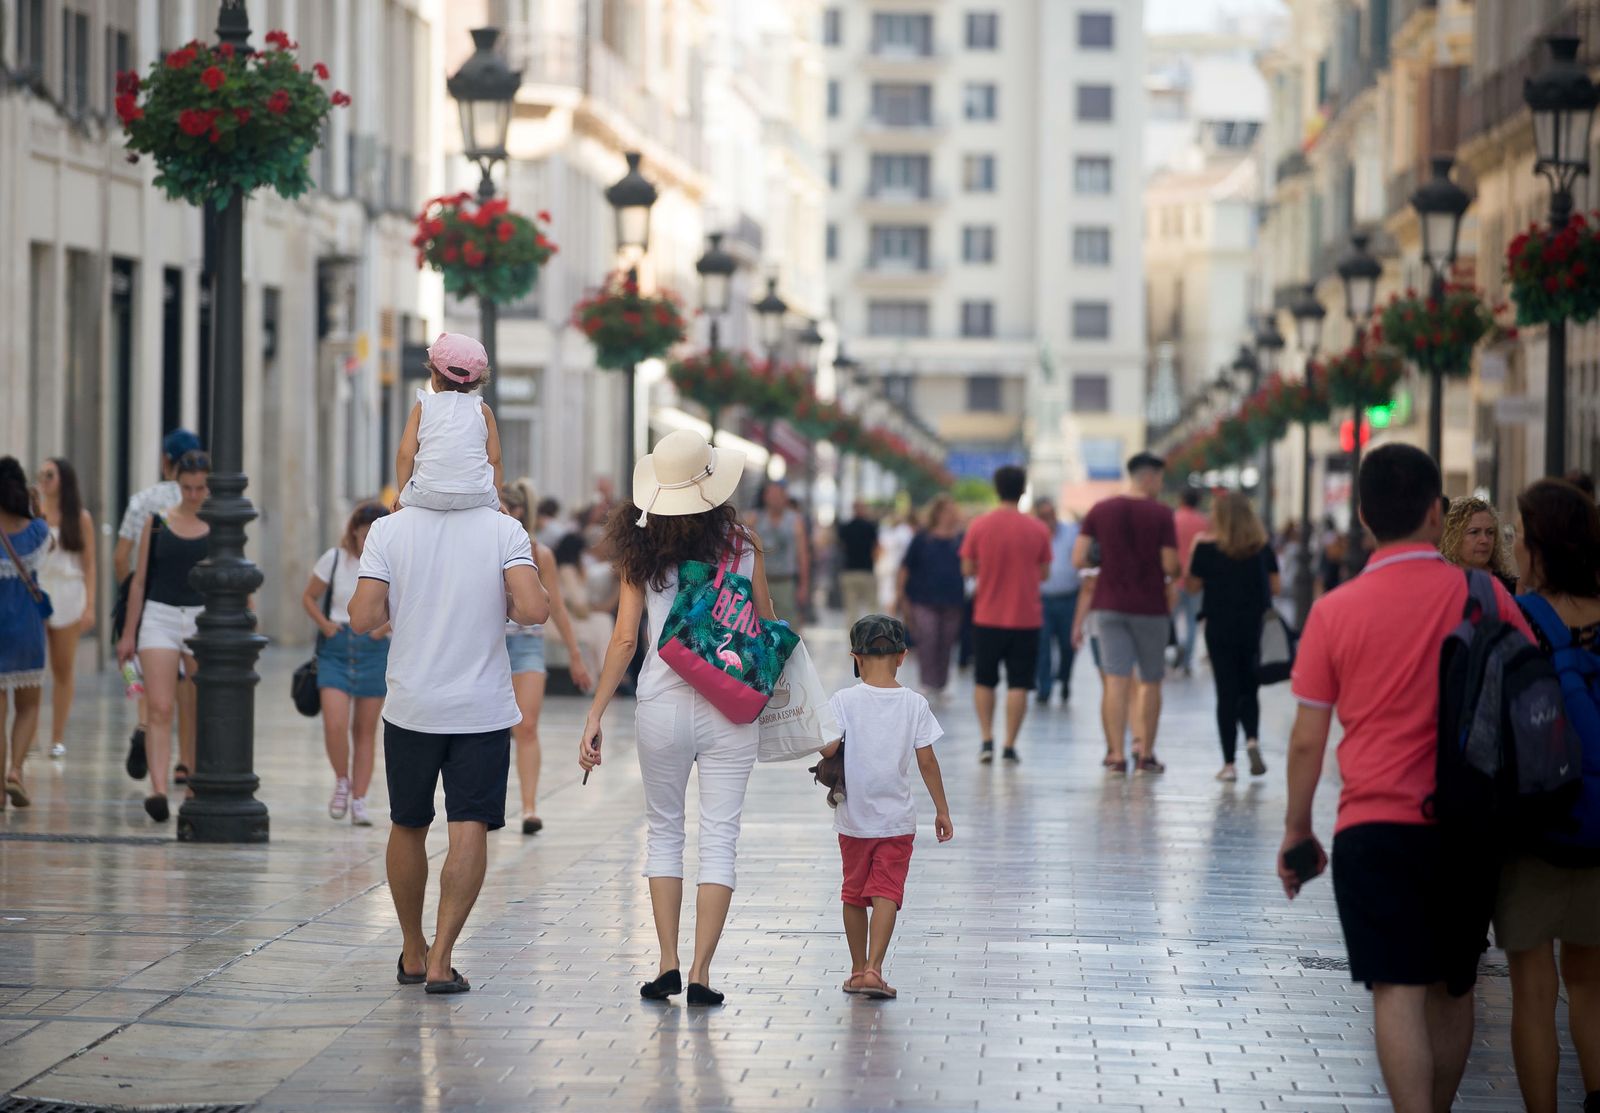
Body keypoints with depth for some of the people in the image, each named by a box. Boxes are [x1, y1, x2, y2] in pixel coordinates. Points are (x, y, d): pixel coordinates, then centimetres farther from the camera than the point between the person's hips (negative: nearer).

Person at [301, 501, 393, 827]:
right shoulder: (334, 559, -2)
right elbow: (309, 597, 8)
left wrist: (387, 626, -9)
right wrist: (324, 623, -8)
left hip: (374, 650, 0)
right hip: (335, 649, 0)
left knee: (365, 731, 5)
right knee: (335, 724, -14)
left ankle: (359, 801, 13)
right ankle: (342, 781, 11)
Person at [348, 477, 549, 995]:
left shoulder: (388, 530, -5)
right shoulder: (504, 530, -7)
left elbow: (363, 618, -10)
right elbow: (535, 609, -17)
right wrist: (502, 607, 4)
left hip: (411, 705, 2)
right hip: (483, 707, -2)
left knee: (408, 827, 17)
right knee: (469, 831, -1)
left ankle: (412, 953, 28)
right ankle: (440, 958, -10)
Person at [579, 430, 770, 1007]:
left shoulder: (642, 549, -2)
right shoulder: (742, 544, -2)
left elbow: (624, 639, -4)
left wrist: (595, 714, -1)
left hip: (662, 708, 1)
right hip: (730, 706, 0)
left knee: (663, 831, 16)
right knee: (719, 839, 3)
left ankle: (668, 962, 10)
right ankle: (700, 971, -4)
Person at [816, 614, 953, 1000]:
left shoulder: (844, 701, -8)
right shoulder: (914, 704, -4)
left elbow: (827, 747, -17)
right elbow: (927, 760, -3)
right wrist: (942, 809, 5)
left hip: (854, 818, 0)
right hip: (897, 819, 0)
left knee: (854, 894, 15)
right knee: (887, 894, -1)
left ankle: (858, 969, 23)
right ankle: (873, 969, -16)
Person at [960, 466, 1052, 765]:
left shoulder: (979, 526, -6)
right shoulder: (1037, 529, -5)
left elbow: (967, 569, -1)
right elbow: (1044, 573, 2)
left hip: (988, 617, 1)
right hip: (1026, 617, 0)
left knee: (984, 681, 14)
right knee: (1018, 684, 3)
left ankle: (987, 740, 7)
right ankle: (1010, 746, -1)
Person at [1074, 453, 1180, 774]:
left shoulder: (1101, 510, 2)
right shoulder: (1161, 515, -8)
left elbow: (1078, 559, -2)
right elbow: (1170, 566, -11)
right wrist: (1173, 580, 11)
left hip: (1110, 604, 2)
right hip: (1150, 606, -2)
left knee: (1116, 681, 0)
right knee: (1151, 682, 11)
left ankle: (1116, 754, -4)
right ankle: (1145, 753, 14)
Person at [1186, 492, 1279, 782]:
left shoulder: (1207, 548, -8)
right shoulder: (1263, 548, -1)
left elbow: (1194, 587, 0)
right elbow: (1274, 587, 4)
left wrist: (1195, 550, 9)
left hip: (1220, 628, -2)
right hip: (1256, 628, 2)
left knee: (1227, 694, 3)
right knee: (1249, 689, 15)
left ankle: (1229, 763, 2)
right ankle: (1253, 739, -12)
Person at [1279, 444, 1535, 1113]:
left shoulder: (1335, 611, -4)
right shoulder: (1484, 597, -2)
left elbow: (1308, 739, -1)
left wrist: (1298, 831, 10)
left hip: (1374, 827, -2)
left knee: (1398, 992, -6)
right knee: (1453, 991, 16)